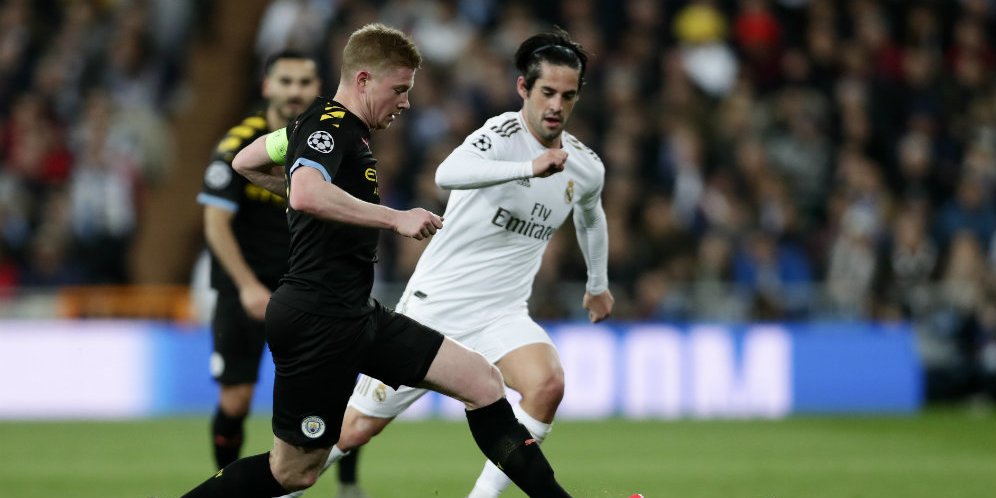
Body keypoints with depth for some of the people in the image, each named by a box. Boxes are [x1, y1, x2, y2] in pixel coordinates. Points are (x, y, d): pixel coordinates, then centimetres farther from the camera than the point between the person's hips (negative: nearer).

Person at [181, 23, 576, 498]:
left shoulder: (323, 125, 14)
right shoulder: (330, 128, -16)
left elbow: (247, 162, 28)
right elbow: (306, 194, -38)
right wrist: (396, 218, -34)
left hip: (357, 314, 10)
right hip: (318, 320, -10)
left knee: (482, 381, 2)